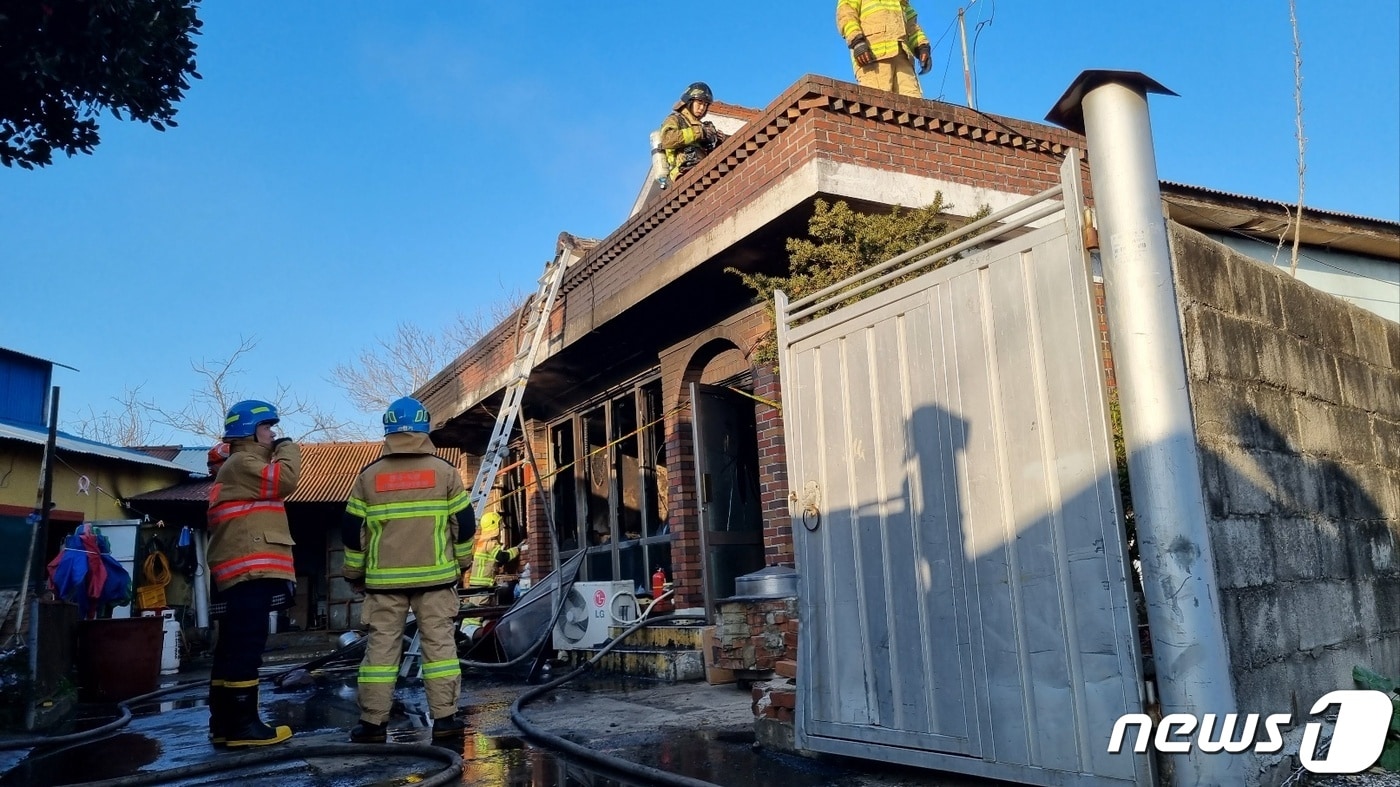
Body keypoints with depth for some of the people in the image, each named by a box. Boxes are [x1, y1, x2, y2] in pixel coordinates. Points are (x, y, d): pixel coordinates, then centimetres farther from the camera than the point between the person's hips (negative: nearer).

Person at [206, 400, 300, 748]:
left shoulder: (244, 468, 28)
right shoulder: (241, 463, -6)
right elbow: (285, 479, -16)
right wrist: (287, 447, -1)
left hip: (242, 573, 11)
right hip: (250, 571, -11)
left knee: (233, 648, 10)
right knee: (246, 647, -11)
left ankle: (224, 722, 14)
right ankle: (243, 724, -9)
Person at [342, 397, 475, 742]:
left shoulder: (369, 475, 4)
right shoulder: (444, 471, 0)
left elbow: (353, 530, 7)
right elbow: (464, 522, 2)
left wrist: (354, 572, 18)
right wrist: (461, 563, 16)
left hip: (384, 578, 1)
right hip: (434, 575, -1)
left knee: (381, 646, 7)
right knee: (439, 643, 3)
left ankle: (373, 722, 9)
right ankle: (444, 717, 4)